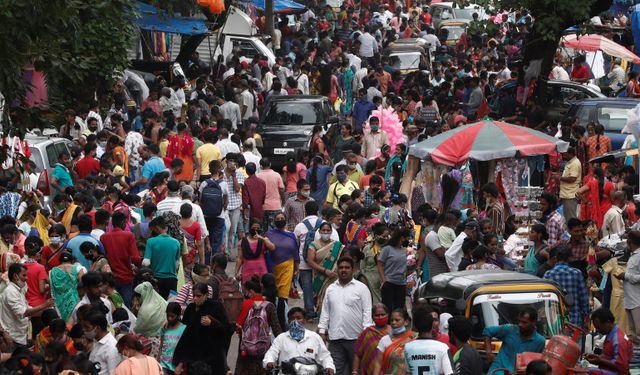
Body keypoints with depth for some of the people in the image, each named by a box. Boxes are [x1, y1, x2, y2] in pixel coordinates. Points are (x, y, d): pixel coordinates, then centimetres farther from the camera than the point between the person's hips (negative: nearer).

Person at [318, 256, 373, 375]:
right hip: (335, 338, 3)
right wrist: (322, 331, 8)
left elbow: (367, 312, -3)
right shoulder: (330, 289, 13)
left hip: (356, 337, -3)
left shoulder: (361, 288, 1)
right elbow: (325, 312, 15)